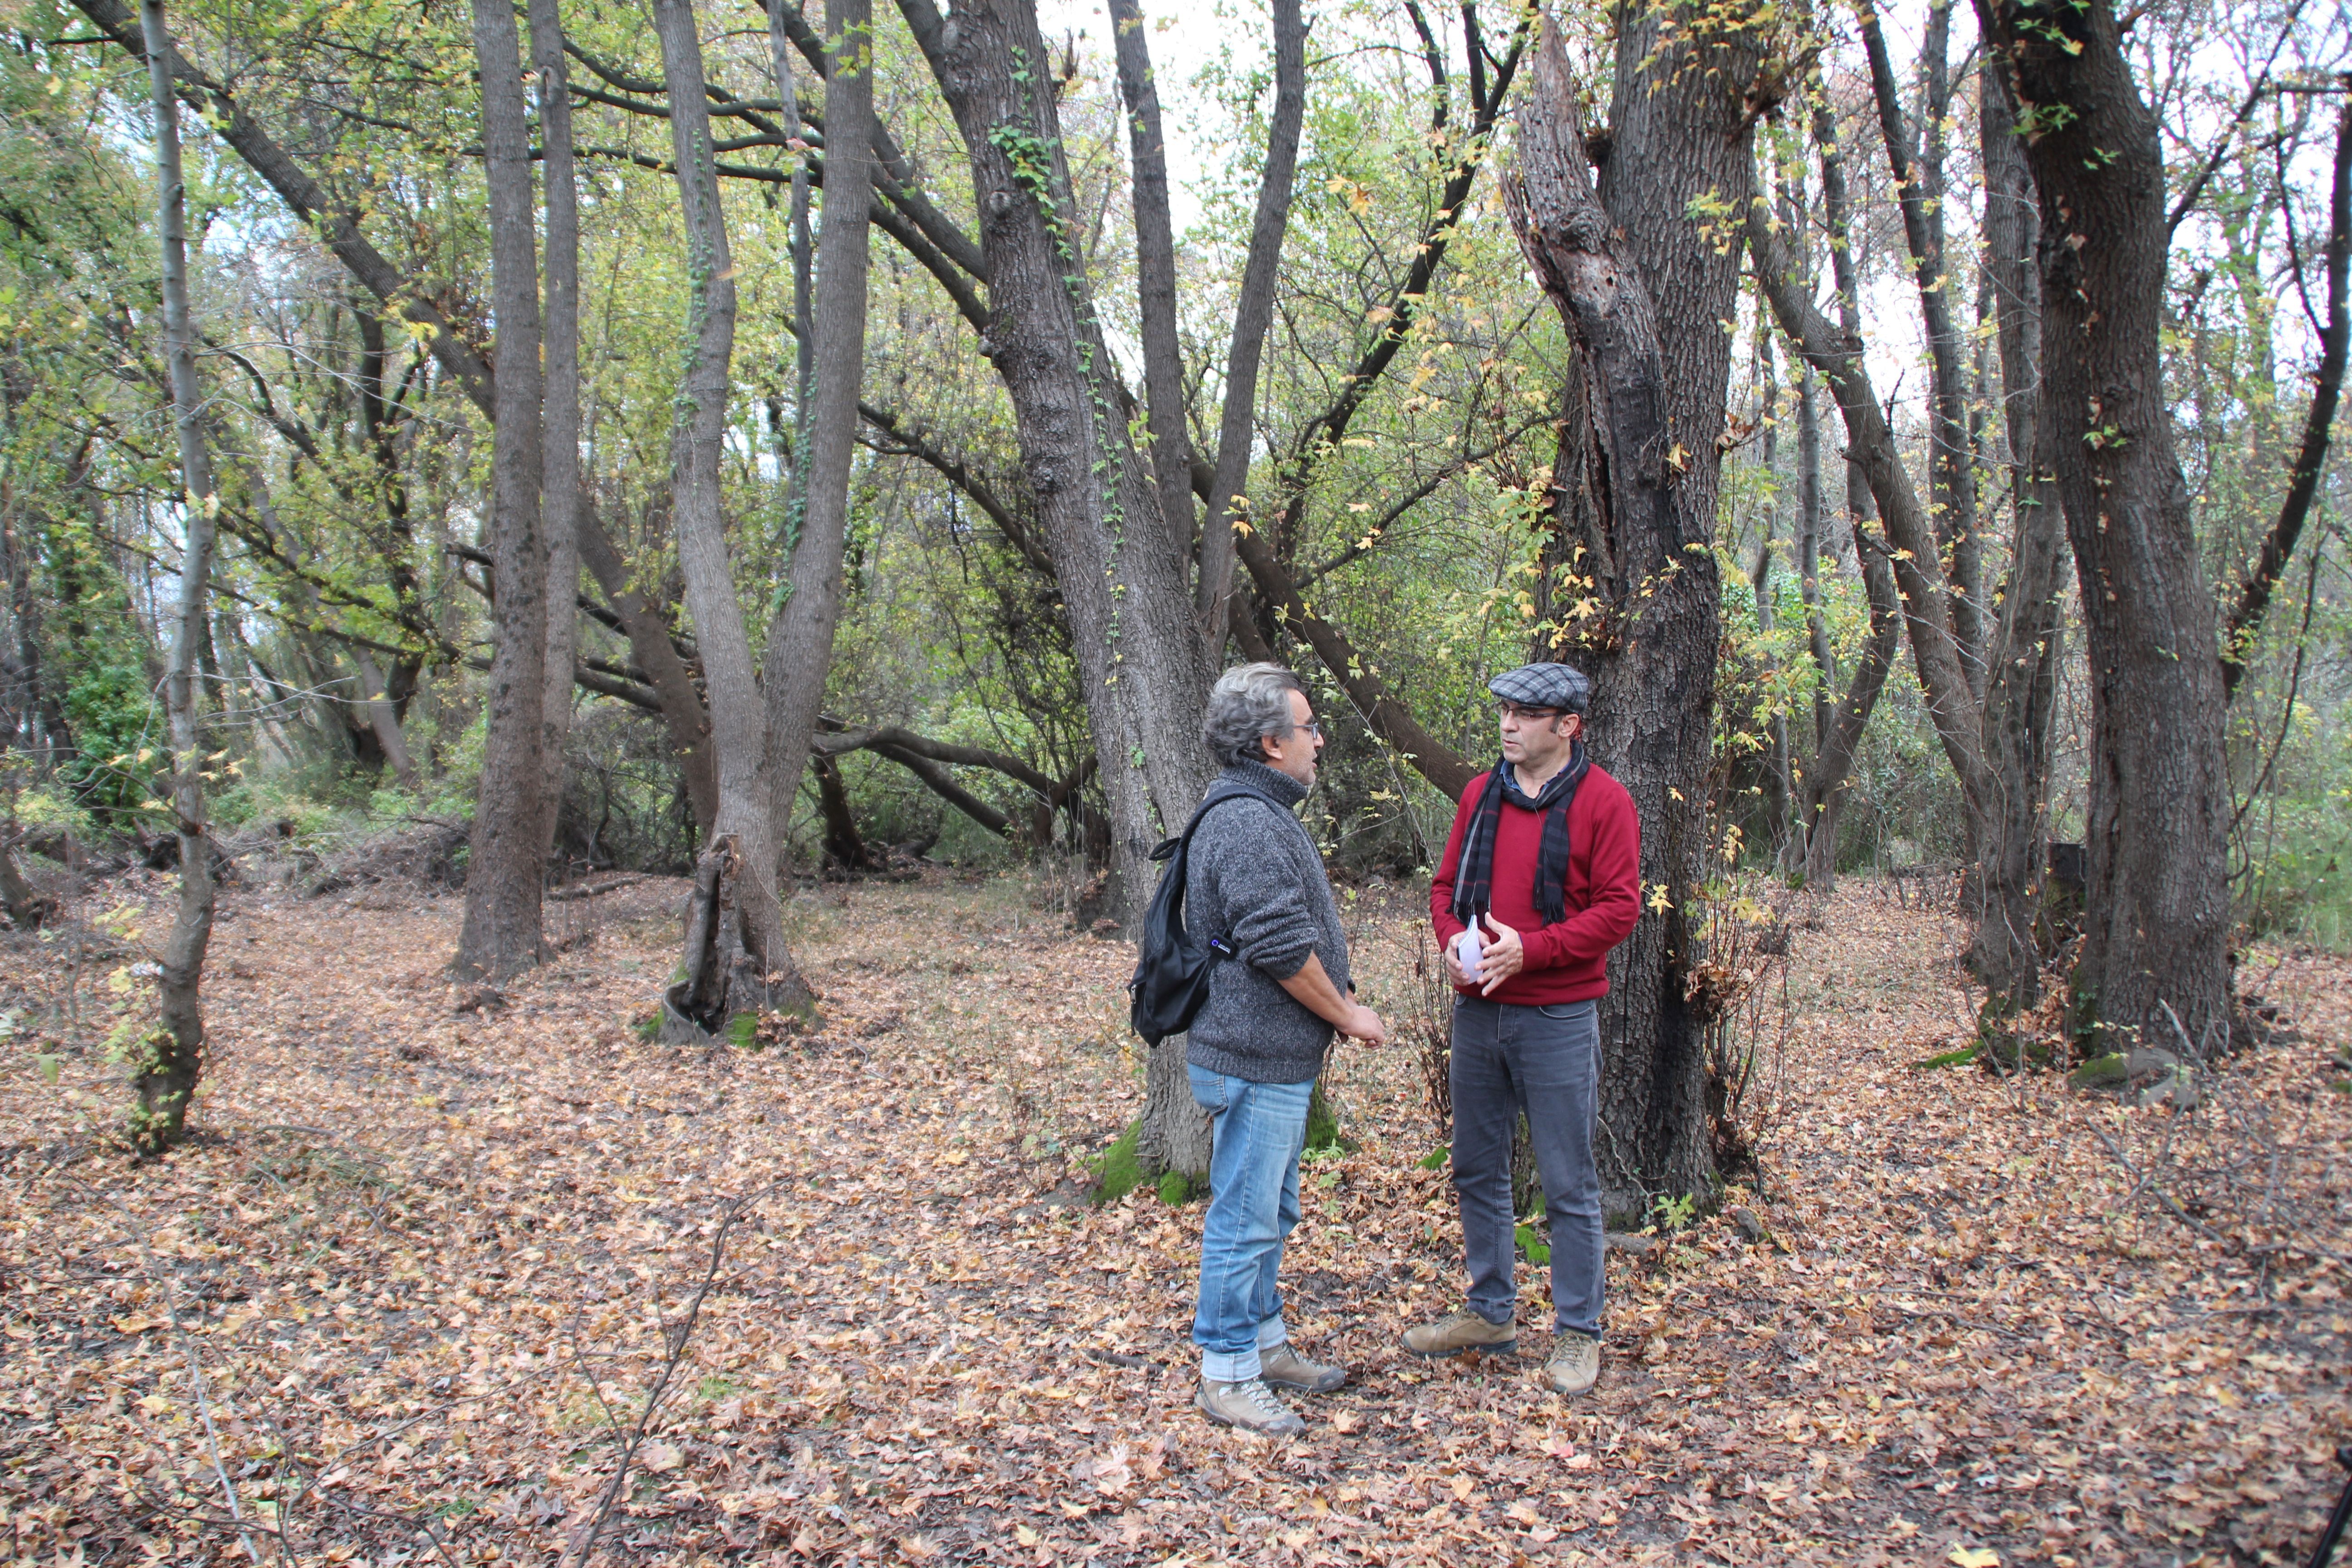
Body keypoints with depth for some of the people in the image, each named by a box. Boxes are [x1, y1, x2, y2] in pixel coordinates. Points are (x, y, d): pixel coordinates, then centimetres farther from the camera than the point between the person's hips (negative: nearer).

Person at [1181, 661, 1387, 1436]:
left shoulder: (1261, 813, 15)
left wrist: (1342, 1001, 15)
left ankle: (1265, 1343, 34)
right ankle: (1227, 1376, 12)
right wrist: (1347, 1014, -11)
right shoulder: (1248, 824, -21)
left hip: (1276, 1059, 11)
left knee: (1270, 1213, 21)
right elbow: (1282, 949, -24)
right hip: (1255, 1061, -11)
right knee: (1245, 1219, 0)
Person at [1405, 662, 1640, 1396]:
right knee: (1477, 1171, 15)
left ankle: (1578, 1333, 18)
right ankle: (1490, 1312, 30)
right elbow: (1447, 883, 13)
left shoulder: (1602, 802, -8)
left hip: (1558, 1019, -6)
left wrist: (1529, 950, -21)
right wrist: (1451, 938, -8)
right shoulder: (1482, 793, 9)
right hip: (1477, 1012, 6)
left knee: (1569, 1184, 4)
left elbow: (1619, 908, -12)